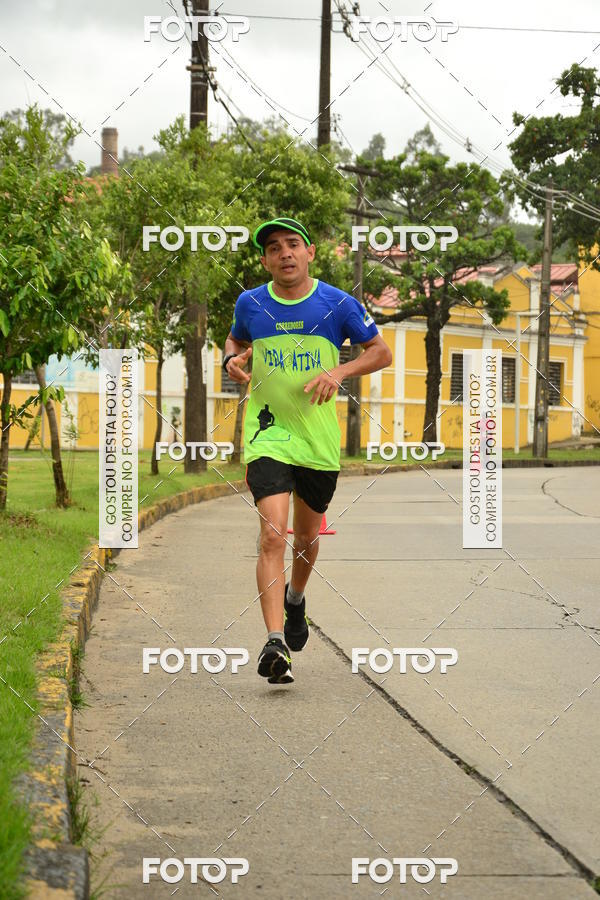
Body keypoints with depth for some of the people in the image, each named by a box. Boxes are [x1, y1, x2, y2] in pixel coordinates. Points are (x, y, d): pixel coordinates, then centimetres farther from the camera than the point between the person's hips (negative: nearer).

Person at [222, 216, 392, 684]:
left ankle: (295, 598, 49)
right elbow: (236, 339, 21)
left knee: (307, 534, 17)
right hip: (267, 434, -1)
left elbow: (382, 352, 4)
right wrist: (232, 360, -3)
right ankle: (275, 641, -23)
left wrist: (340, 371, -14)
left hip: (319, 438, 1)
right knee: (273, 533, -18)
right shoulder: (250, 303, 0)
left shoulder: (338, 304, -4)